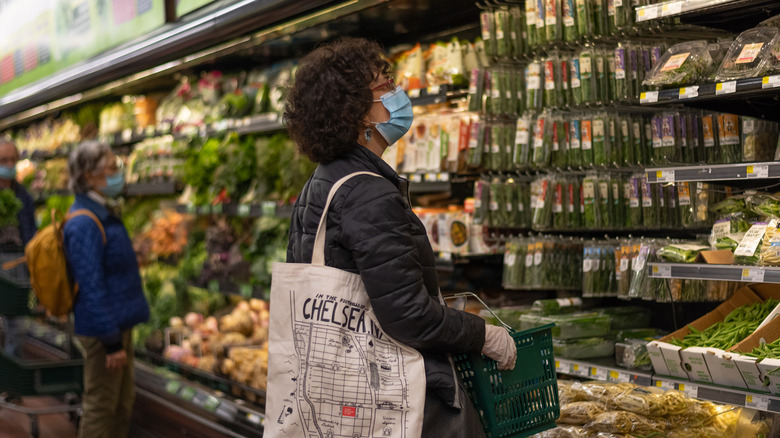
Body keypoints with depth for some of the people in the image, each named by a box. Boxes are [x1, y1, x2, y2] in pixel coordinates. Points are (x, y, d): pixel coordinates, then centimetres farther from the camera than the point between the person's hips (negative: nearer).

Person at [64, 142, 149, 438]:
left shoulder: (104, 214, 10)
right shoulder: (84, 225, -21)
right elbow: (92, 288, -23)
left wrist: (120, 333, 19)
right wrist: (112, 341, -23)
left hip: (119, 323, 10)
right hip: (102, 329, -10)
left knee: (124, 402, 19)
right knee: (101, 407, 2)